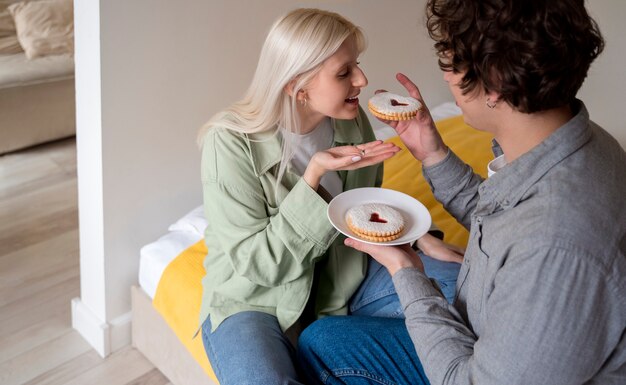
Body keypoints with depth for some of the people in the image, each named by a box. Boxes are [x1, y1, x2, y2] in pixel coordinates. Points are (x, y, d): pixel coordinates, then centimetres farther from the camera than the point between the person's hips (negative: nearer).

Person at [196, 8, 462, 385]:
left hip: (343, 277, 6)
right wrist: (314, 176, -32)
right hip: (255, 296, -5)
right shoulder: (231, 141, -22)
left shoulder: (353, 121, -5)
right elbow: (255, 262, -21)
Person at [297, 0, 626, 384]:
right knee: (321, 338, 11)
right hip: (482, 338, 7)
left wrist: (406, 272, -17)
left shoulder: (557, 248, -39)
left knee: (321, 342, -2)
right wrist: (433, 154, -4)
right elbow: (497, 224, 7)